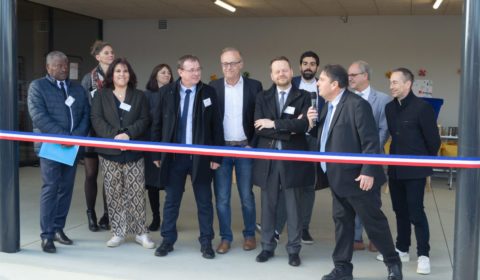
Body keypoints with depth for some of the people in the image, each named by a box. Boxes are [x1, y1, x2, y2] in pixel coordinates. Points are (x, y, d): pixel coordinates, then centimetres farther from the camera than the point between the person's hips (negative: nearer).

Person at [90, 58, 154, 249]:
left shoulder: (139, 96, 11)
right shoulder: (101, 96, 9)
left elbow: (144, 120, 1)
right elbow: (96, 120, -3)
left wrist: (129, 134, -16)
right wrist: (114, 136, -18)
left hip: (133, 151, 0)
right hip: (109, 151, 0)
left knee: (136, 192, -2)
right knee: (114, 193, 3)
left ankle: (141, 232, 6)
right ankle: (118, 232, 12)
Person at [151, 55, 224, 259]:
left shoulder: (208, 92, -1)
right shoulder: (167, 92, 1)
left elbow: (216, 126, -1)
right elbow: (157, 124, 5)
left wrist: (217, 156, -4)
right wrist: (157, 153, 2)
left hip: (200, 156, -1)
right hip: (174, 155, 1)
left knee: (204, 201, 7)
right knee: (171, 200, 10)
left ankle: (206, 242, 18)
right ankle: (168, 240, 23)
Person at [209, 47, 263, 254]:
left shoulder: (254, 86, 0)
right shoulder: (213, 87, 3)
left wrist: (252, 145, -5)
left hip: (245, 148, -1)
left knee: (246, 196, 6)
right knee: (221, 197, 4)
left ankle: (250, 235, 21)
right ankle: (225, 237, 15)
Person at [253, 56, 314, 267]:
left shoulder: (303, 97, 1)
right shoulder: (262, 98, 8)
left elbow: (303, 125, -15)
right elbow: (259, 128, -6)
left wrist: (275, 124, -15)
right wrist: (288, 129, -14)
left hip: (293, 159, -2)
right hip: (268, 159, 2)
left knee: (294, 206, 5)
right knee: (268, 205, 10)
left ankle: (293, 250, 17)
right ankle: (267, 247, 23)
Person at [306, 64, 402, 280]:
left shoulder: (357, 104, -17)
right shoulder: (328, 106, 11)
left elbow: (371, 141, -19)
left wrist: (368, 172, -23)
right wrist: (313, 125, -1)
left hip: (357, 177, -8)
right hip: (337, 177, 8)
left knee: (374, 221, 5)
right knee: (342, 221, 13)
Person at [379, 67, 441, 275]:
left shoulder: (422, 107, -12)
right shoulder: (390, 108, 6)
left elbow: (434, 139, -7)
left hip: (415, 169, -6)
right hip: (395, 168, 6)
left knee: (416, 212, -3)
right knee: (400, 211, 14)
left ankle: (423, 255, 8)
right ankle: (402, 250, 26)